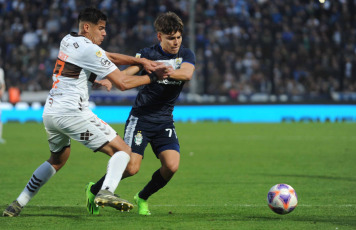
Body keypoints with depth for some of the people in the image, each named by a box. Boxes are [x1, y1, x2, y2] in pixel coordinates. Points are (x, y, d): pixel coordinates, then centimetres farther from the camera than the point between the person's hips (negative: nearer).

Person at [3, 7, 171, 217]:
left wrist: (140, 61, 13)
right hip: (71, 113, -9)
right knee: (122, 150, -7)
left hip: (50, 113, 9)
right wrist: (153, 77, 2)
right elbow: (123, 83, -9)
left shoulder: (68, 41, 17)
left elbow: (109, 57, 22)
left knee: (57, 160, 31)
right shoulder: (90, 50, -9)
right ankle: (106, 192, -31)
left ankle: (18, 203, 29)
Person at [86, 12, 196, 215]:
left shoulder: (186, 55, 1)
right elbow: (129, 72, -15)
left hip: (165, 121, 3)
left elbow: (187, 73, -21)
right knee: (131, 167, -14)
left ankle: (142, 198, 13)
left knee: (172, 166, -14)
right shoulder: (149, 54, -4)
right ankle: (94, 190, 12)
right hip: (141, 118, -3)